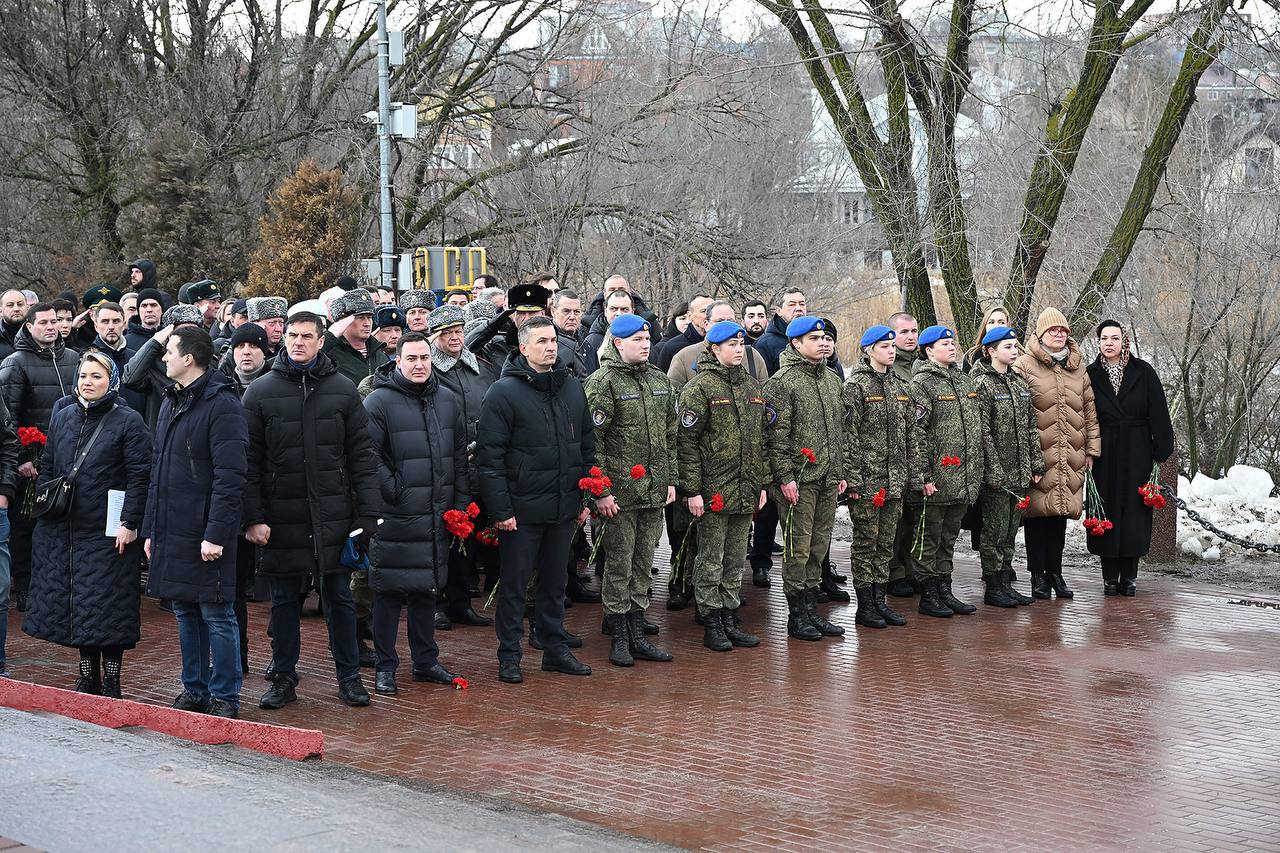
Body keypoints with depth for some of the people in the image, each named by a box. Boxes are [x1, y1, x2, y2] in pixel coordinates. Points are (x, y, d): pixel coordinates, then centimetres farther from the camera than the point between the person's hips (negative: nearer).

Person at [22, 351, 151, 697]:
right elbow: (48, 467, 17)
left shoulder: (127, 421, -5)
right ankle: (88, 677, 20)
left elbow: (140, 476, -9)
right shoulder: (63, 417, 11)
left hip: (109, 534, -5)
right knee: (77, 605, 9)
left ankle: (110, 682, 8)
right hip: (64, 531, 5)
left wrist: (129, 523, -14)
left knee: (109, 607, -2)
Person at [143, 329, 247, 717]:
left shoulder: (222, 404, -13)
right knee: (185, 612, 15)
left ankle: (225, 697, 8)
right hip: (172, 532, 9)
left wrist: (216, 534, -22)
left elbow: (230, 477, -18)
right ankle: (194, 690, 25)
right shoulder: (171, 402, 16)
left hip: (206, 535, -8)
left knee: (217, 615, -1)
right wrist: (151, 529, 17)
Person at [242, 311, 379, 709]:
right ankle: (284, 678, 19)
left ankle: (349, 677, 16)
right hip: (282, 516, 0)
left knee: (340, 597, 7)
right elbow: (249, 461, -1)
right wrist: (253, 517, -7)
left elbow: (362, 455, 4)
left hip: (333, 514, 1)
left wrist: (368, 512, -3)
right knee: (284, 600, 8)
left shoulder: (343, 389, 5)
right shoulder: (261, 392, 1)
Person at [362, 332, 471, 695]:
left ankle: (426, 661, 25)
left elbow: (460, 457, 15)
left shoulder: (447, 400, 11)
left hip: (438, 516, 5)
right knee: (389, 592, 1)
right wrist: (393, 491, -15)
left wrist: (462, 504, 11)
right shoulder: (380, 401, -8)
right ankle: (385, 667, 11)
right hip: (395, 516, -5)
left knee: (428, 588, 14)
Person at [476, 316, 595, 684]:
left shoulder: (572, 388, 8)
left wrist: (585, 497, 11)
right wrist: (501, 509, -15)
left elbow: (587, 445, 15)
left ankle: (555, 649, 26)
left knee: (555, 582, 15)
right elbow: (489, 455, -12)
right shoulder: (505, 392, -10)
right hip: (522, 510, -5)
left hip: (564, 508, 5)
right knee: (514, 584, 5)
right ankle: (509, 656, 15)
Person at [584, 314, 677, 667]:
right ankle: (619, 638, 11)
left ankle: (637, 636, 20)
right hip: (620, 492, -6)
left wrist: (671, 479, 13)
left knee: (643, 565, 12)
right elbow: (592, 439, -12)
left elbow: (670, 435, 19)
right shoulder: (603, 382, -9)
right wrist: (600, 490, -15)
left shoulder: (659, 380, 13)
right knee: (618, 566, 1)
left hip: (654, 491, 6)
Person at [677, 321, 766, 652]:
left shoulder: (752, 387, 14)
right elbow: (686, 442, -11)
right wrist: (692, 489, -15)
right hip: (713, 489, -6)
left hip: (745, 490, 6)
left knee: (735, 561, 12)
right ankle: (711, 624, 9)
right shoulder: (699, 388, -8)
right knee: (710, 561, 1)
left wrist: (761, 483, 15)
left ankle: (729, 619, 20)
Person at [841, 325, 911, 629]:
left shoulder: (898, 386, 14)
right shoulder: (855, 386, -9)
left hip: (894, 479, 7)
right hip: (867, 479, -7)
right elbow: (848, 435, -13)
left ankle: (879, 600, 19)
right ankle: (865, 606, 7)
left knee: (886, 543, 11)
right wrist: (853, 479, -17)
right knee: (865, 541, 0)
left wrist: (906, 473, 14)